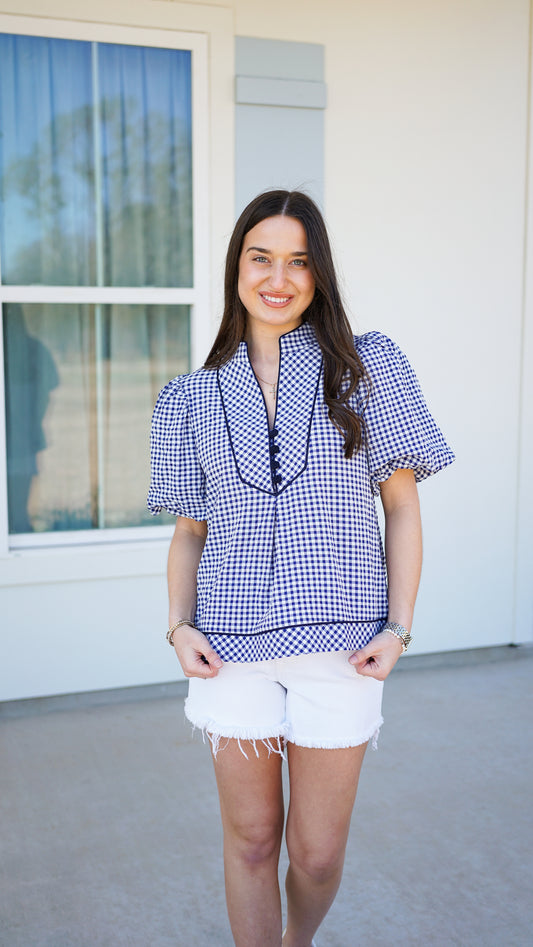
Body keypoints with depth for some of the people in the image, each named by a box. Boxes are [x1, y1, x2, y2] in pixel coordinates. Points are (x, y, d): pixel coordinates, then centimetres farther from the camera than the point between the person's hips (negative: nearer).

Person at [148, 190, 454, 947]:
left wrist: (399, 627, -6)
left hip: (339, 643, -1)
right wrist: (180, 625, -5)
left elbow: (402, 504, 2)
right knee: (250, 840, 12)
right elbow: (190, 528, 11)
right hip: (231, 647, 1)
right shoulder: (196, 398, 7)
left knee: (318, 852, 10)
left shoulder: (368, 370, 1)